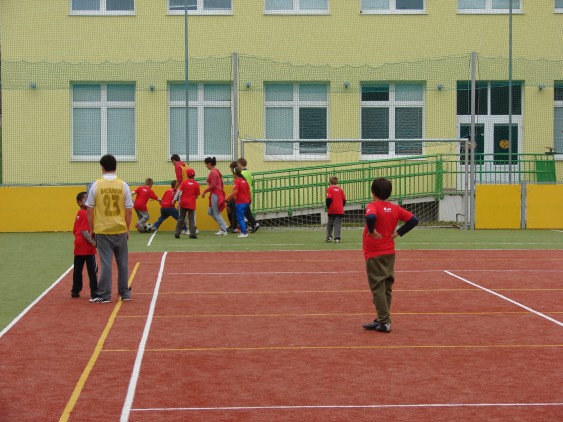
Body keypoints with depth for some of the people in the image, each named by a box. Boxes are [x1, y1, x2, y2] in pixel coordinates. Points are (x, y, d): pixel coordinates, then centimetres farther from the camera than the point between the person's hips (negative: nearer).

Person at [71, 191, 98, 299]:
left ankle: (75, 291, 16)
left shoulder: (78, 214, 14)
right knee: (92, 270, -3)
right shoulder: (86, 214, -13)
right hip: (87, 247, -9)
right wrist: (92, 241, -22)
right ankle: (94, 292, -3)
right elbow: (84, 231, -21)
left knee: (77, 270, 12)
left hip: (78, 247, 9)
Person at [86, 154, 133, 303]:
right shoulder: (123, 185, -2)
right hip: (120, 230, 1)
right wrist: (127, 229, 12)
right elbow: (129, 211, 0)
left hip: (102, 230, -1)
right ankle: (125, 293, 20)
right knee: (123, 262, 12)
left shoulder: (96, 185, -5)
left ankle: (104, 295, 2)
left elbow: (90, 210, -2)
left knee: (106, 262, 1)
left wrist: (91, 230, 8)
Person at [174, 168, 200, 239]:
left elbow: (179, 191, -8)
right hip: (191, 204, -1)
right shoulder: (196, 184, -1)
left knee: (181, 218, 9)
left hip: (183, 202, 1)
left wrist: (175, 199, -7)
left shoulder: (184, 182, 0)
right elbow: (197, 196, 1)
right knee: (191, 219, 2)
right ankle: (192, 234, -5)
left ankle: (177, 233, 10)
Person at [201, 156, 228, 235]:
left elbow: (213, 185, -21)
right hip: (218, 193, 10)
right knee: (210, 212, 15)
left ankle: (223, 230, 0)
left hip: (215, 194, -10)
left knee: (216, 213, -3)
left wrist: (204, 192, -14)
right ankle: (223, 226, 14)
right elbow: (221, 183, 18)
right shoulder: (216, 171, 14)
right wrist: (221, 191, 25)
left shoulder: (213, 172, -15)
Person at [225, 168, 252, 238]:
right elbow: (249, 191, 16)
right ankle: (243, 231, 15)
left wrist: (227, 199, -17)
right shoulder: (244, 181, 12)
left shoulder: (237, 181, -12)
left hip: (240, 203, -8)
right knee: (240, 218, 16)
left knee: (240, 218, -3)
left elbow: (235, 192, -22)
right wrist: (249, 200, 26)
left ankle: (244, 233, -7)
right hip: (246, 202, 8)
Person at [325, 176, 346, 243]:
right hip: (340, 210, 2)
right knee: (338, 224, 1)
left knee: (329, 224, 15)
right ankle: (337, 238, -9)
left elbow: (329, 199, -16)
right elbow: (344, 200, 8)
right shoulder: (340, 189, 9)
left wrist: (327, 207, -3)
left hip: (332, 210, -2)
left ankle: (329, 236, 12)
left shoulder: (329, 189, -4)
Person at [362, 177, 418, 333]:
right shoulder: (395, 208, 5)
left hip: (374, 255, -6)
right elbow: (413, 220, 6)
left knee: (378, 288, -2)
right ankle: (381, 320, 21)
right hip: (390, 253, 6)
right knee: (387, 288, 14)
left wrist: (371, 230, -20)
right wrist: (398, 232, 5)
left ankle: (385, 322, -4)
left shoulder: (372, 206, -13)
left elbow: (371, 217, -36)